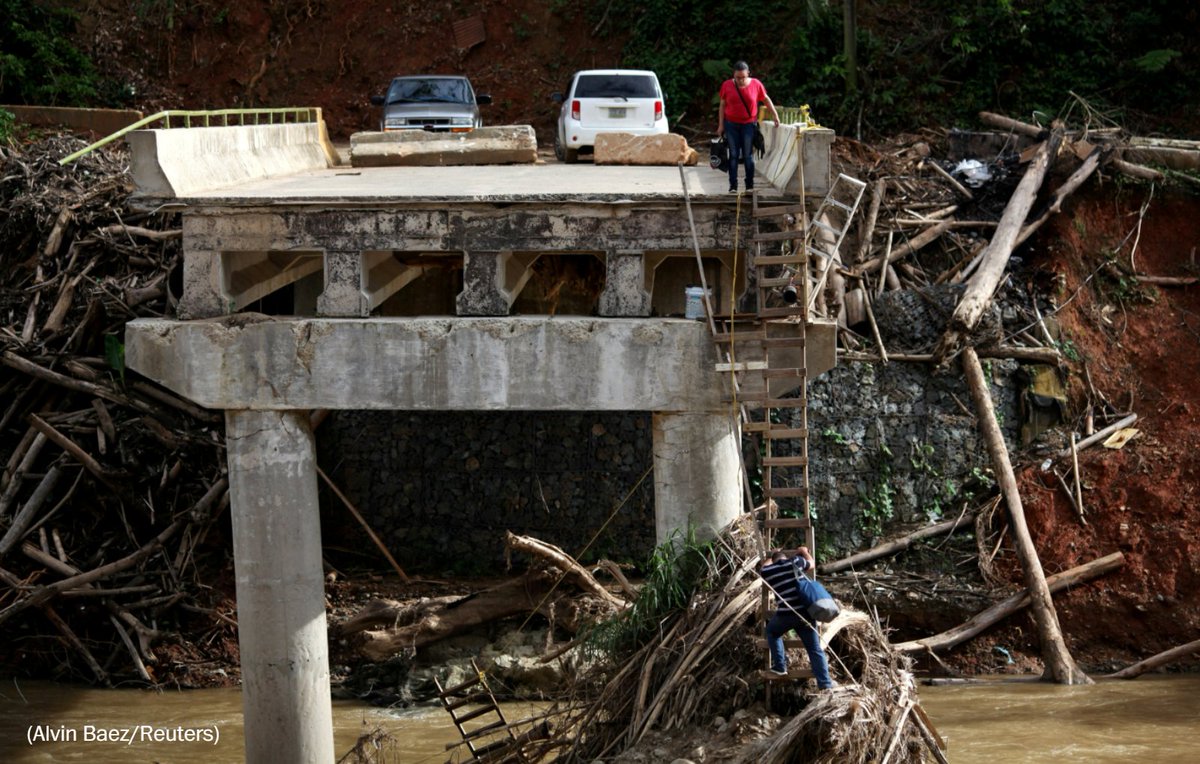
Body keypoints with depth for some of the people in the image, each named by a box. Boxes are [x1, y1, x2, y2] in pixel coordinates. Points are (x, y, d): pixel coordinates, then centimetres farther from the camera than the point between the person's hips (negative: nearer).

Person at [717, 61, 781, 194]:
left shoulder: (756, 84, -6)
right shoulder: (727, 85, -5)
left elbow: (766, 99, 6)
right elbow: (722, 105, 2)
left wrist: (775, 115, 6)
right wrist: (721, 125, 0)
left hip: (749, 124, -1)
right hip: (731, 124, 1)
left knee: (748, 155, 0)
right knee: (733, 155, 0)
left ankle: (750, 185, 5)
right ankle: (733, 186, 1)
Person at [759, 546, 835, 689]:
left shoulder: (767, 571, 7)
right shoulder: (796, 561, 7)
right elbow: (812, 564, 27)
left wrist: (772, 557, 45)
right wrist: (804, 552, 44)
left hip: (785, 614, -1)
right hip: (805, 612, 1)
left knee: (771, 632, 31)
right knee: (815, 649, 7)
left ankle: (780, 666, 22)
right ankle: (825, 684, 2)